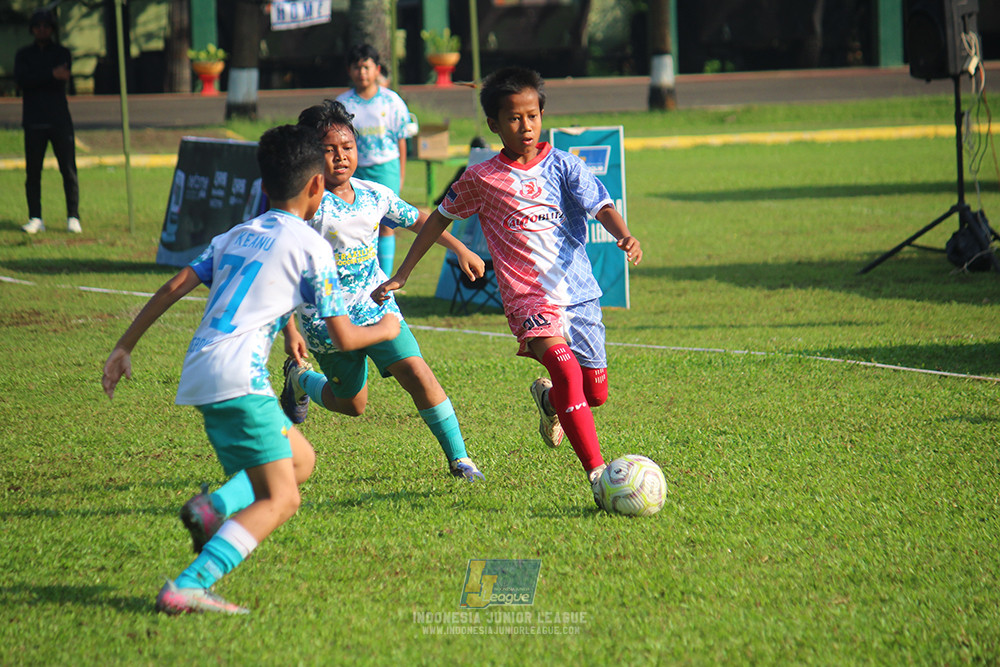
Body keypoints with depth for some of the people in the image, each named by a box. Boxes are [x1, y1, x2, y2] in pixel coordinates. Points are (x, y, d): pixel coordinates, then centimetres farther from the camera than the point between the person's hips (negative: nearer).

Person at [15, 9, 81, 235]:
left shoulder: (62, 53, 11)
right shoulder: (23, 55, 11)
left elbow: (62, 78, -8)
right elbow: (21, 79, -9)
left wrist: (36, 78, -11)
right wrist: (51, 74, -18)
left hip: (60, 120, -1)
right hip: (34, 122, 1)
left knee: (69, 171, -5)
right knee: (33, 172, -1)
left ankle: (73, 217, -2)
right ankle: (35, 219, 4)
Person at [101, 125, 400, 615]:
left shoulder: (234, 237, 22)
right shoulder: (310, 246, 3)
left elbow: (174, 287, 14)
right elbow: (344, 338, 3)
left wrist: (124, 348, 18)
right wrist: (385, 330, 23)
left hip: (199, 373, 8)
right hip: (238, 375, -8)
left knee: (301, 460, 20)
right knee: (280, 501, -9)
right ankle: (187, 587, -25)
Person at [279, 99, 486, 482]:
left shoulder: (374, 195, 0)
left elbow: (418, 220, 19)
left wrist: (460, 250, 16)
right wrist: (289, 331, -21)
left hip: (376, 307, 4)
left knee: (415, 371, -15)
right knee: (352, 404, 10)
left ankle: (458, 458, -8)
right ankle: (299, 378, 41)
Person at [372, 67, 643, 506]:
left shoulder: (563, 166, 4)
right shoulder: (481, 179, 3)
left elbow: (601, 206, -6)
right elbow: (440, 219, 16)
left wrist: (625, 237, -28)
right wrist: (401, 276, 17)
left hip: (580, 293, 3)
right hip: (529, 298, -3)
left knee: (595, 392, 7)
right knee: (567, 372, -27)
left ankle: (548, 400, 43)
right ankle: (597, 473, -28)